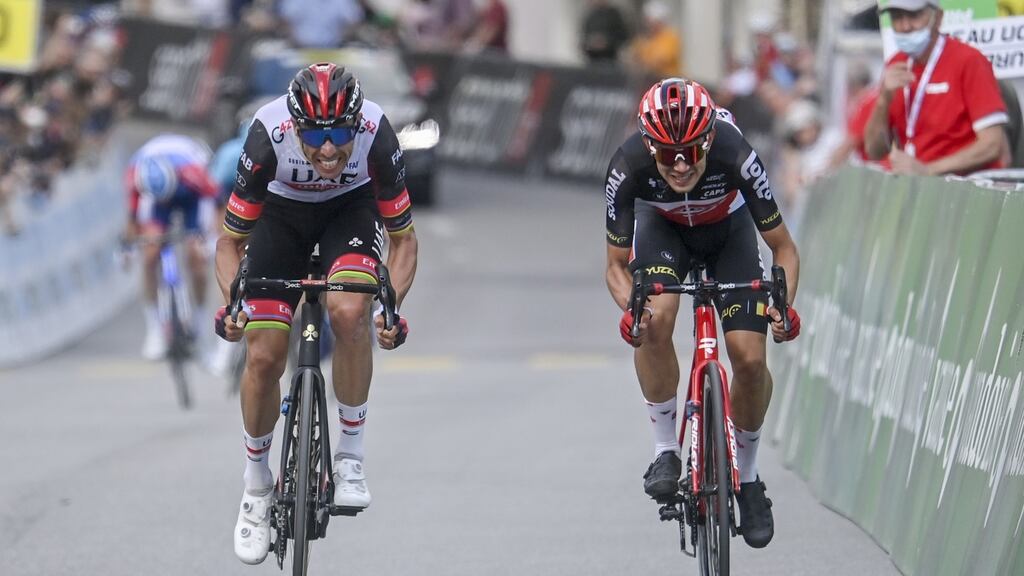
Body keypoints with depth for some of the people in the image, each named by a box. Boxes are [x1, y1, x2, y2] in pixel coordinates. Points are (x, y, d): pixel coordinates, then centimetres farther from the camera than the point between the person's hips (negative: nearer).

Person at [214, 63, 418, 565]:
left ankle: (351, 453, -12)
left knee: (349, 311, -31)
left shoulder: (376, 132, -33)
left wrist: (391, 307, -33)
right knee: (263, 357, -9)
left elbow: (403, 239, -18)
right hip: (282, 211, 0)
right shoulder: (268, 134, -34)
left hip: (351, 208, 0)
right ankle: (256, 484, 16)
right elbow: (229, 240, -20)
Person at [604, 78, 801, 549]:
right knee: (654, 323, -30)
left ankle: (747, 475, 10)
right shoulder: (628, 167, -35)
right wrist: (630, 308, -43)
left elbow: (783, 248, -24)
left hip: (727, 228, 0)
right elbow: (616, 265, -22)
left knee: (750, 357, -13)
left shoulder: (735, 157, -38)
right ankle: (665, 449, -11)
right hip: (663, 227, 0)